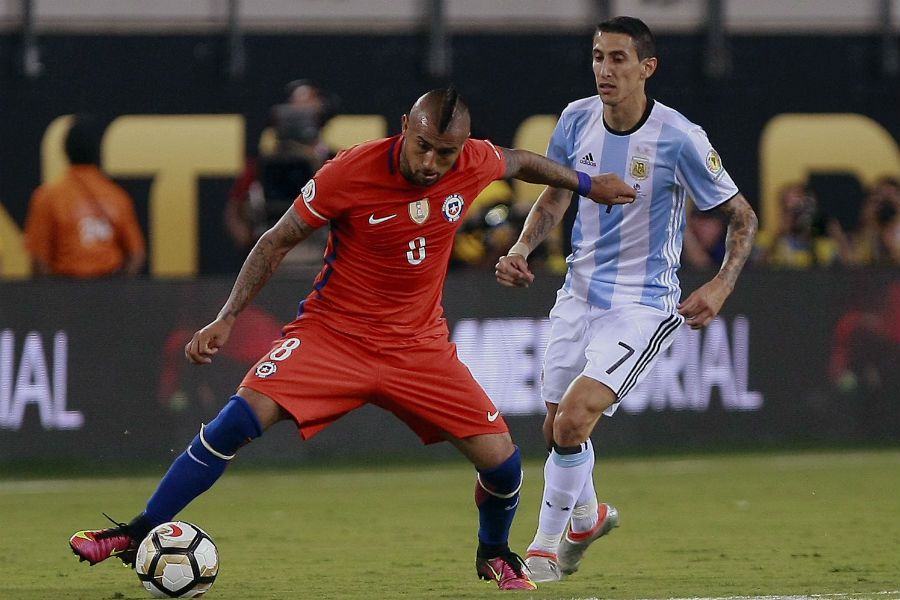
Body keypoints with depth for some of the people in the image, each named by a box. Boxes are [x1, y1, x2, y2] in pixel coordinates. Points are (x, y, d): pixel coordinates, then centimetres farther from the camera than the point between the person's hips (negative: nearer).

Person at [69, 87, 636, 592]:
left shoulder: (475, 164, -10)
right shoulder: (350, 172, -19)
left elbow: (519, 161, 16)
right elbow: (278, 241, -8)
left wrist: (586, 183, 28)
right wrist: (227, 319, -12)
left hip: (419, 343, 3)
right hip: (333, 331, -3)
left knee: (501, 459, -6)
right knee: (241, 418, -22)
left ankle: (495, 556, 27)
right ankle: (138, 536, -14)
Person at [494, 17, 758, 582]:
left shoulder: (679, 139, -17)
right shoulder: (577, 120, -3)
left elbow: (743, 217, -7)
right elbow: (555, 198, 15)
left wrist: (721, 287, -20)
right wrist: (521, 250, -2)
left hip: (642, 306, -6)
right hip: (580, 295, 6)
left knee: (571, 422, -20)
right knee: (557, 429, 14)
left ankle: (551, 542, 0)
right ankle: (587, 515, 45)